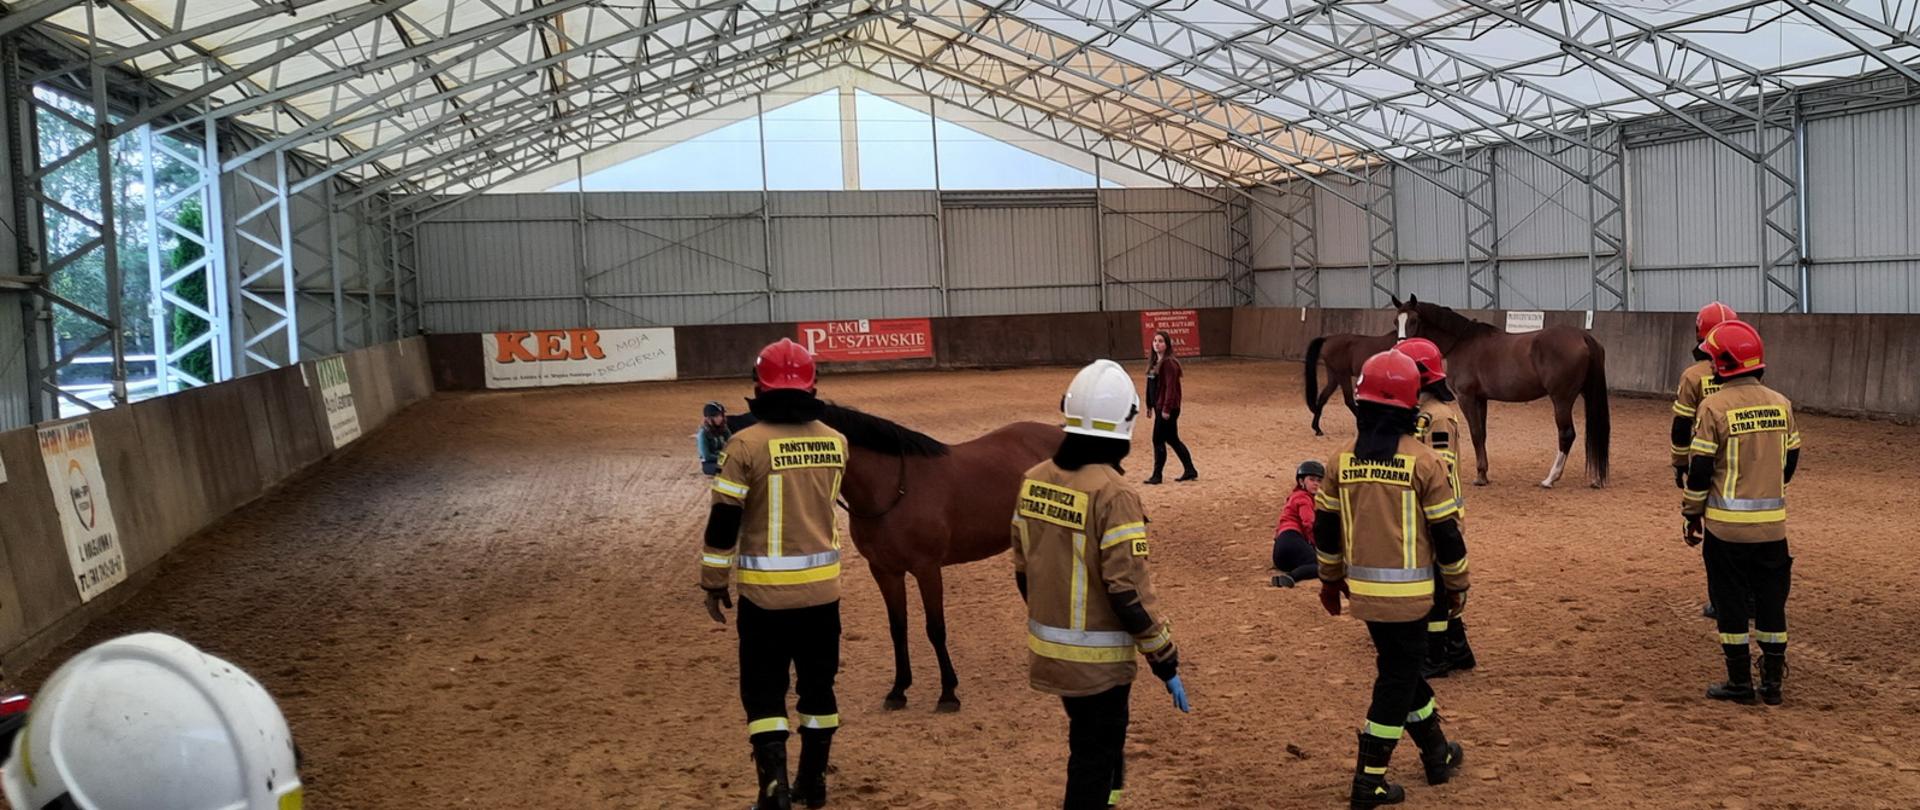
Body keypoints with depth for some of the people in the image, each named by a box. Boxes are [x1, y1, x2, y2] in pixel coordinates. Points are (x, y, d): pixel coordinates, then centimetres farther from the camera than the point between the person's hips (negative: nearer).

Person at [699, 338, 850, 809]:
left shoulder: (747, 445, -14)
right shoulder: (836, 442, 0)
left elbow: (723, 523, -11)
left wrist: (713, 581, -1)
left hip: (766, 591, -4)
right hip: (823, 586, 4)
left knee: (764, 691, 7)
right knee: (818, 685, 16)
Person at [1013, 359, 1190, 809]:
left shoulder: (1035, 480, 0)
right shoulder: (1112, 494, -22)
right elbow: (1129, 592, -22)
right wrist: (1165, 662, -12)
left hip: (1048, 649, 7)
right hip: (1098, 659, -7)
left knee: (1095, 741, 26)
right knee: (1094, 757, 8)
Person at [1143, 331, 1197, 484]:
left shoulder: (1169, 363, -15)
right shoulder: (1153, 361, 12)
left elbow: (1171, 387, -19)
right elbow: (1150, 385, 17)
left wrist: (1166, 409, -22)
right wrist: (1149, 405, 16)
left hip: (1167, 408, -10)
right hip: (1158, 406, 10)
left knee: (1158, 440, -4)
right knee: (1172, 439, 15)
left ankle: (1157, 475, 5)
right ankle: (1190, 471, 24)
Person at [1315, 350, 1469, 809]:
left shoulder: (1345, 461, 1)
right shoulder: (1423, 461, -11)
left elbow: (1325, 528, 9)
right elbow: (1447, 532, -7)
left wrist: (1331, 579, 22)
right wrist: (1458, 585, 7)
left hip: (1362, 590, 5)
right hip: (1407, 593, -5)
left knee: (1401, 669, 21)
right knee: (1396, 680, 5)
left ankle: (1437, 754, 37)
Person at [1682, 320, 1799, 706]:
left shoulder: (1714, 406, -13)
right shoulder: (1781, 403, 4)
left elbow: (1700, 468, -11)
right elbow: (1791, 460, 12)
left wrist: (1693, 514, -1)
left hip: (1727, 523, -5)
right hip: (1773, 522, 5)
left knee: (1731, 602, 5)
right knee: (1771, 601, 13)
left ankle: (1740, 682, 11)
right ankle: (1772, 682, 20)